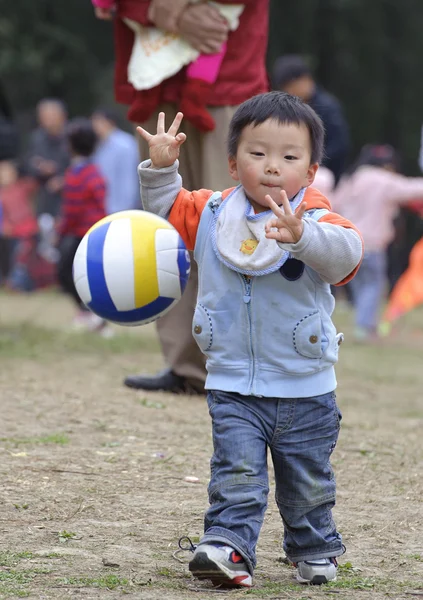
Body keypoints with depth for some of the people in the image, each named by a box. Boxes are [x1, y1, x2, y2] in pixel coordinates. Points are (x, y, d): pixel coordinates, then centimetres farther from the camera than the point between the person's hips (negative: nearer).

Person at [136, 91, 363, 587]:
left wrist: (300, 236, -53)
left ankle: (315, 549, 35)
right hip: (234, 386, 1)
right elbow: (166, 209, 14)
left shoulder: (317, 223, -14)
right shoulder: (212, 215, -1)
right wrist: (160, 168, -4)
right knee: (236, 475, -12)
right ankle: (227, 548, -16)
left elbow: (346, 251, -34)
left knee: (308, 482, 14)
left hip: (304, 389, -1)